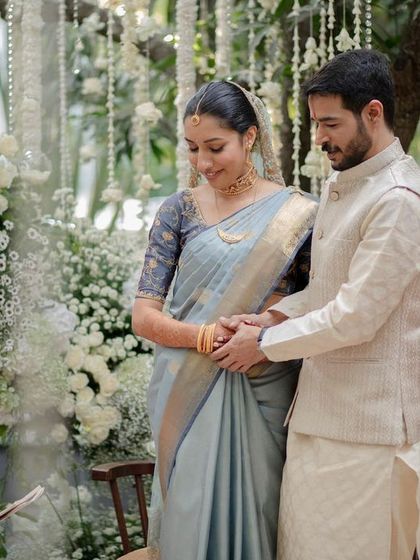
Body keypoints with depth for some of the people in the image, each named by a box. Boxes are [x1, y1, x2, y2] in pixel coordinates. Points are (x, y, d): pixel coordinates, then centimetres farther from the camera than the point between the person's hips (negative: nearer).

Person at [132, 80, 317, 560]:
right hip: (190, 393, 1)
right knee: (191, 514, 5)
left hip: (263, 394, 0)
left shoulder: (295, 213, -1)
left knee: (253, 512, 7)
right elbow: (144, 316, -3)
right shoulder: (180, 210, 1)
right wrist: (208, 337, -18)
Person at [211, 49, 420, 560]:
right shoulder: (337, 186, 14)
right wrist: (276, 315, 1)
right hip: (319, 407, 9)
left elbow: (357, 316, -20)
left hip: (366, 422, -9)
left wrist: (265, 343, -10)